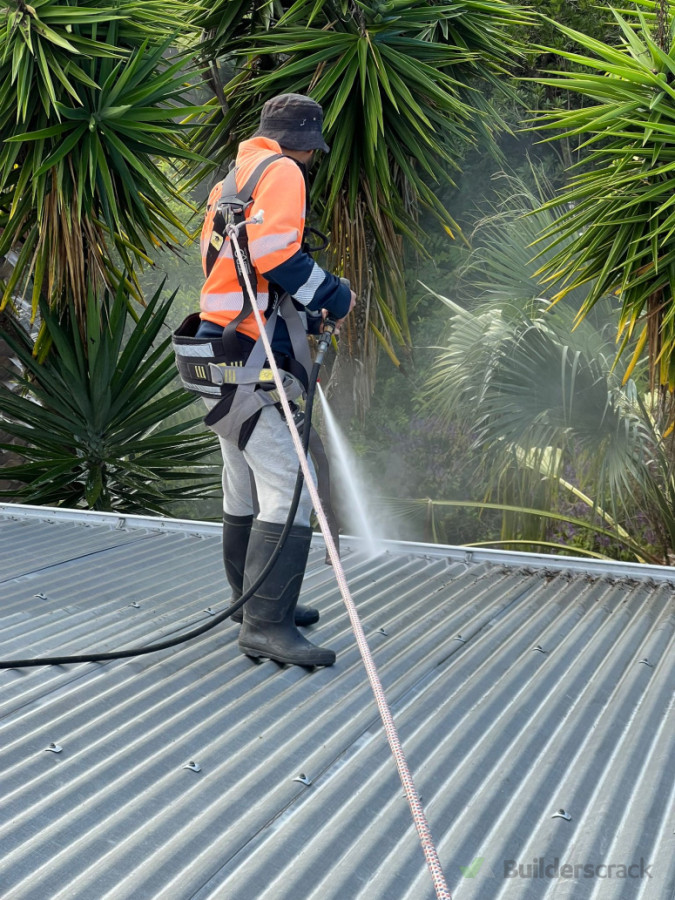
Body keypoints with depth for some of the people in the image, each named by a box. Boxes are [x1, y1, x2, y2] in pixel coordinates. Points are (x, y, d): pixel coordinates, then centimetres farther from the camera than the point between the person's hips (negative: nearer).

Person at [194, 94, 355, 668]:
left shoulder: (232, 179, 26)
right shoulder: (281, 171, -4)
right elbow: (274, 251, -22)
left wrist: (309, 315, 22)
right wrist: (335, 296, -8)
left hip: (223, 348, 10)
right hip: (255, 355, -10)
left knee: (247, 488, 15)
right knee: (289, 486, -12)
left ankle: (258, 605, 26)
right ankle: (267, 625, -11)